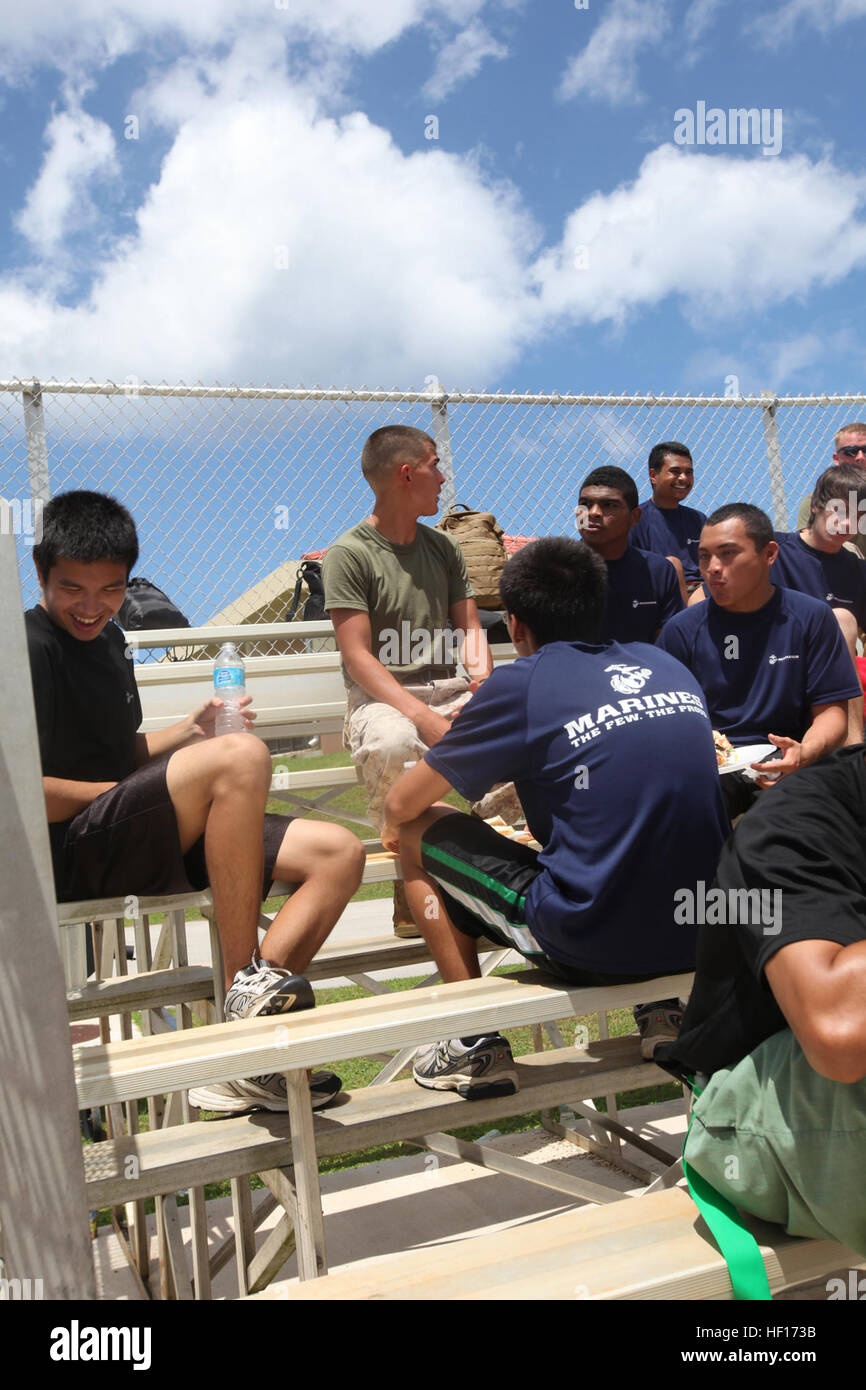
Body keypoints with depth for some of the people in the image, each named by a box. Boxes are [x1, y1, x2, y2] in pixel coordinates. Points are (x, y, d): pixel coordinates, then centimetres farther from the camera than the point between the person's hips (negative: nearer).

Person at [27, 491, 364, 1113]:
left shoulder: (109, 639, 18)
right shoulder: (30, 649, -10)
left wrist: (193, 730, 6)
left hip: (140, 840, 9)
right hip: (70, 852, -9)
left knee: (340, 853, -3)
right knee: (241, 756, -34)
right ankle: (244, 981, -22)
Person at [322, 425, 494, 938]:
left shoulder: (444, 547, 16)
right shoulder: (350, 553, -4)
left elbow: (469, 627, 16)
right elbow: (358, 656, -11)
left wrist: (483, 677, -8)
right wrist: (424, 717, -23)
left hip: (448, 691, 5)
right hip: (381, 698, -5)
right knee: (394, 743, -39)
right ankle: (410, 890, -23)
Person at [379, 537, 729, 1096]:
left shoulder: (521, 684, -5)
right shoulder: (667, 663, 11)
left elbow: (401, 805, 3)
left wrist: (398, 823, 27)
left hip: (589, 947, -6)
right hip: (703, 936, 6)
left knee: (419, 834, 10)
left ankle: (476, 1046, 11)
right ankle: (663, 1003, 24)